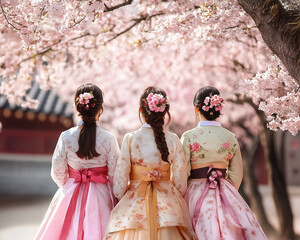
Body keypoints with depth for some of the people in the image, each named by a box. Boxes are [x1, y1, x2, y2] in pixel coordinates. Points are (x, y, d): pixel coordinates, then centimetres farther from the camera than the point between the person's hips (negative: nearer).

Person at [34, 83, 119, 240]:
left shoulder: (66, 137, -10)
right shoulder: (109, 139, -13)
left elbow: (57, 173, -2)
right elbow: (114, 175, -8)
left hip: (71, 196, 1)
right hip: (100, 197, -1)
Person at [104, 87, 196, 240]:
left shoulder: (130, 139, -9)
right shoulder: (173, 140, -5)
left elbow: (119, 185, -7)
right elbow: (180, 184, 0)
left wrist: (123, 201, 11)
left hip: (135, 204, -1)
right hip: (168, 204, 1)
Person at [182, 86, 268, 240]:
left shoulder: (188, 137, -7)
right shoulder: (230, 138, 2)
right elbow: (237, 174, 8)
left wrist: (180, 199, 5)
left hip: (196, 195, -2)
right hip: (225, 196, 3)